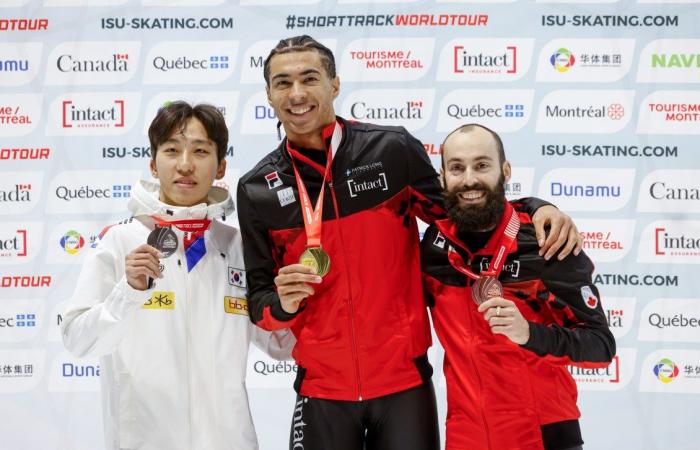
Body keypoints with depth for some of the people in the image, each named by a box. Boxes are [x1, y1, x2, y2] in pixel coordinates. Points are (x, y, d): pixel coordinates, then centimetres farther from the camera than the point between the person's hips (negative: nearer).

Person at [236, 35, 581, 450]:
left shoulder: (393, 149, -5)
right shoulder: (257, 190, 0)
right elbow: (259, 299, 5)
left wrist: (537, 209, -9)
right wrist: (282, 304, -18)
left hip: (404, 381, -1)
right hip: (323, 390, 1)